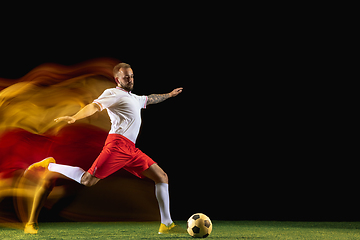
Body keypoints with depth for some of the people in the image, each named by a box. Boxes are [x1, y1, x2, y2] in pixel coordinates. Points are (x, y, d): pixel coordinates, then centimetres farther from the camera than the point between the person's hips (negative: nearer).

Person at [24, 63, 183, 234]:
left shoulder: (134, 98, 29)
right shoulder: (113, 93, 3)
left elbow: (150, 99, 50)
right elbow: (95, 106, -15)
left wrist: (169, 95, 61)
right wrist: (74, 118, -32)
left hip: (131, 149, 9)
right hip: (117, 144, -9)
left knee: (162, 177, 4)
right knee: (88, 180, -19)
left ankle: (166, 225, 7)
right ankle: (50, 166, 3)